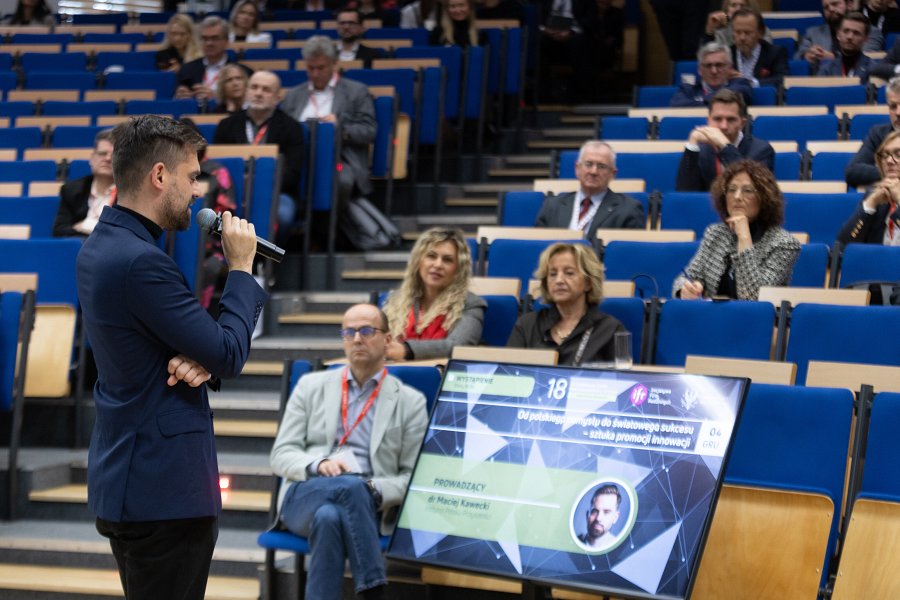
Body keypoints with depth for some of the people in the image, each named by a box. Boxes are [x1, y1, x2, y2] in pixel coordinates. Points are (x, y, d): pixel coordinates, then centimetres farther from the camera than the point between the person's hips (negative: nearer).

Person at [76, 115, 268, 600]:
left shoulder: (98, 248, 9)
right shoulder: (141, 262, -22)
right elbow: (230, 356, -16)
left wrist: (198, 360, -8)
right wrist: (241, 267, -4)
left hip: (126, 475, 10)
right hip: (164, 485, -10)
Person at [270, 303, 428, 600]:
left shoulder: (410, 401, 12)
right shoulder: (311, 386, 17)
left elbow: (413, 478, 8)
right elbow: (280, 456, 11)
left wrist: (374, 490, -14)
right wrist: (318, 464, -12)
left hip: (367, 508, -1)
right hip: (305, 497, 1)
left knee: (329, 517, -38)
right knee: (349, 485, -36)